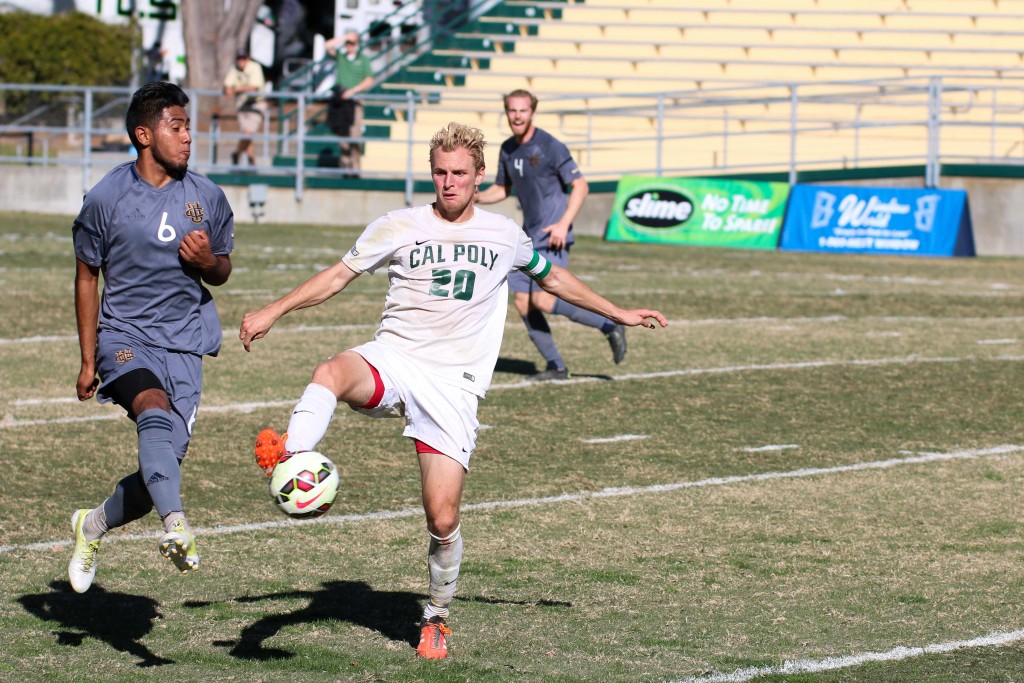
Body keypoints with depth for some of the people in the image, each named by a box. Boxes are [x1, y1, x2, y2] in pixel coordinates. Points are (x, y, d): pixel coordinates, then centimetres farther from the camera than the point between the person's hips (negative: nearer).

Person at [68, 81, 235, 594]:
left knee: (163, 463, -2)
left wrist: (208, 262, -9)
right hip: (124, 337, -3)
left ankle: (93, 526, 26)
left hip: (185, 345, 3)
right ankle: (176, 526, -51)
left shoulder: (207, 197, 5)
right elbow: (86, 277, 7)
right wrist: (88, 361, 7)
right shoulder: (106, 198, -3)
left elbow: (222, 272, 17)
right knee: (155, 410, -33)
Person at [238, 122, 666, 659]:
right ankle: (288, 457, -61)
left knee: (442, 517, -7)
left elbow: (552, 277, 27)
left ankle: (436, 617, 16)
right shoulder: (399, 227, 4)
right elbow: (338, 275, 9)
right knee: (332, 374, -38)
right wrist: (273, 312, 0)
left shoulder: (504, 236, 9)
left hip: (453, 385, 0)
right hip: (392, 360, 0)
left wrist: (617, 314, 32)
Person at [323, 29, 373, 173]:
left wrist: (353, 90, -11)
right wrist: (344, 37, 2)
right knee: (342, 136, 2)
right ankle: (344, 166, 5)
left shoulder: (363, 59, 7)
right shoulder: (339, 56, 13)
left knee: (355, 135, -12)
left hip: (355, 101, -3)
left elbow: (369, 81, 0)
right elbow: (327, 46, 0)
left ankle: (355, 168, -14)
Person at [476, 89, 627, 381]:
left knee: (542, 300, -17)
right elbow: (502, 189, 23)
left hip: (552, 236, -8)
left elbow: (580, 186, -12)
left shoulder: (550, 146, -12)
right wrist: (475, 197, 2)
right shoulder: (508, 150, 10)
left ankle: (610, 326, -2)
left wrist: (564, 224, -22)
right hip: (530, 236, 8)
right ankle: (555, 367, 9)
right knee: (522, 302, 1)